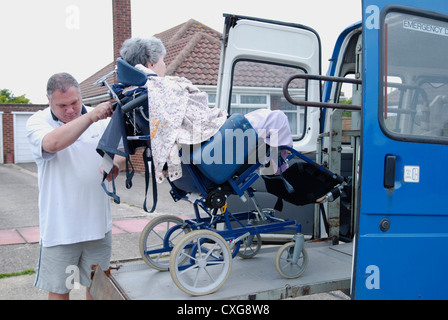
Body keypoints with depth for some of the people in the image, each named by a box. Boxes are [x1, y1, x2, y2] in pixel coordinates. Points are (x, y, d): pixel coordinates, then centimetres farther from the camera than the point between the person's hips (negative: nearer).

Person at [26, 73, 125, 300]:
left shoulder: (101, 119, 4)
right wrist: (90, 117, -36)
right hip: (59, 227, -2)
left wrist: (115, 165, -16)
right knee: (59, 290, 9)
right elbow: (53, 143, -27)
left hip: (98, 222, 3)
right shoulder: (38, 122, -5)